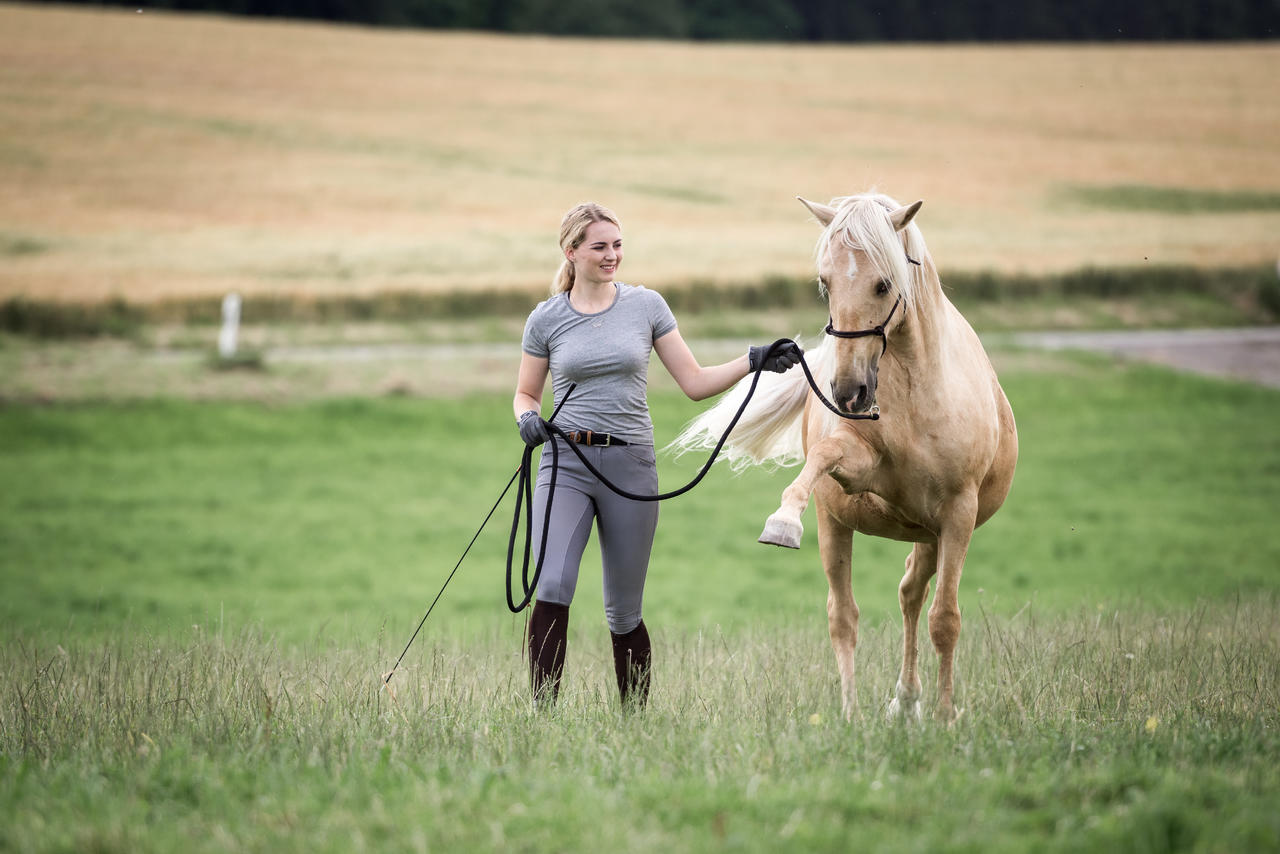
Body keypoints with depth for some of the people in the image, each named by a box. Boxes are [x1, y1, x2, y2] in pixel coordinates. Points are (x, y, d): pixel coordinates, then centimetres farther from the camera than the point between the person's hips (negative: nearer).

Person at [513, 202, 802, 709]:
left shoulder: (646, 306, 5)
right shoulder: (546, 319, 4)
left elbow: (695, 383, 6)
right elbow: (525, 394, 15)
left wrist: (752, 362, -8)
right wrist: (527, 418, -8)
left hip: (630, 467, 1)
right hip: (566, 463, -1)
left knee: (623, 614, 6)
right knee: (552, 589, -21)